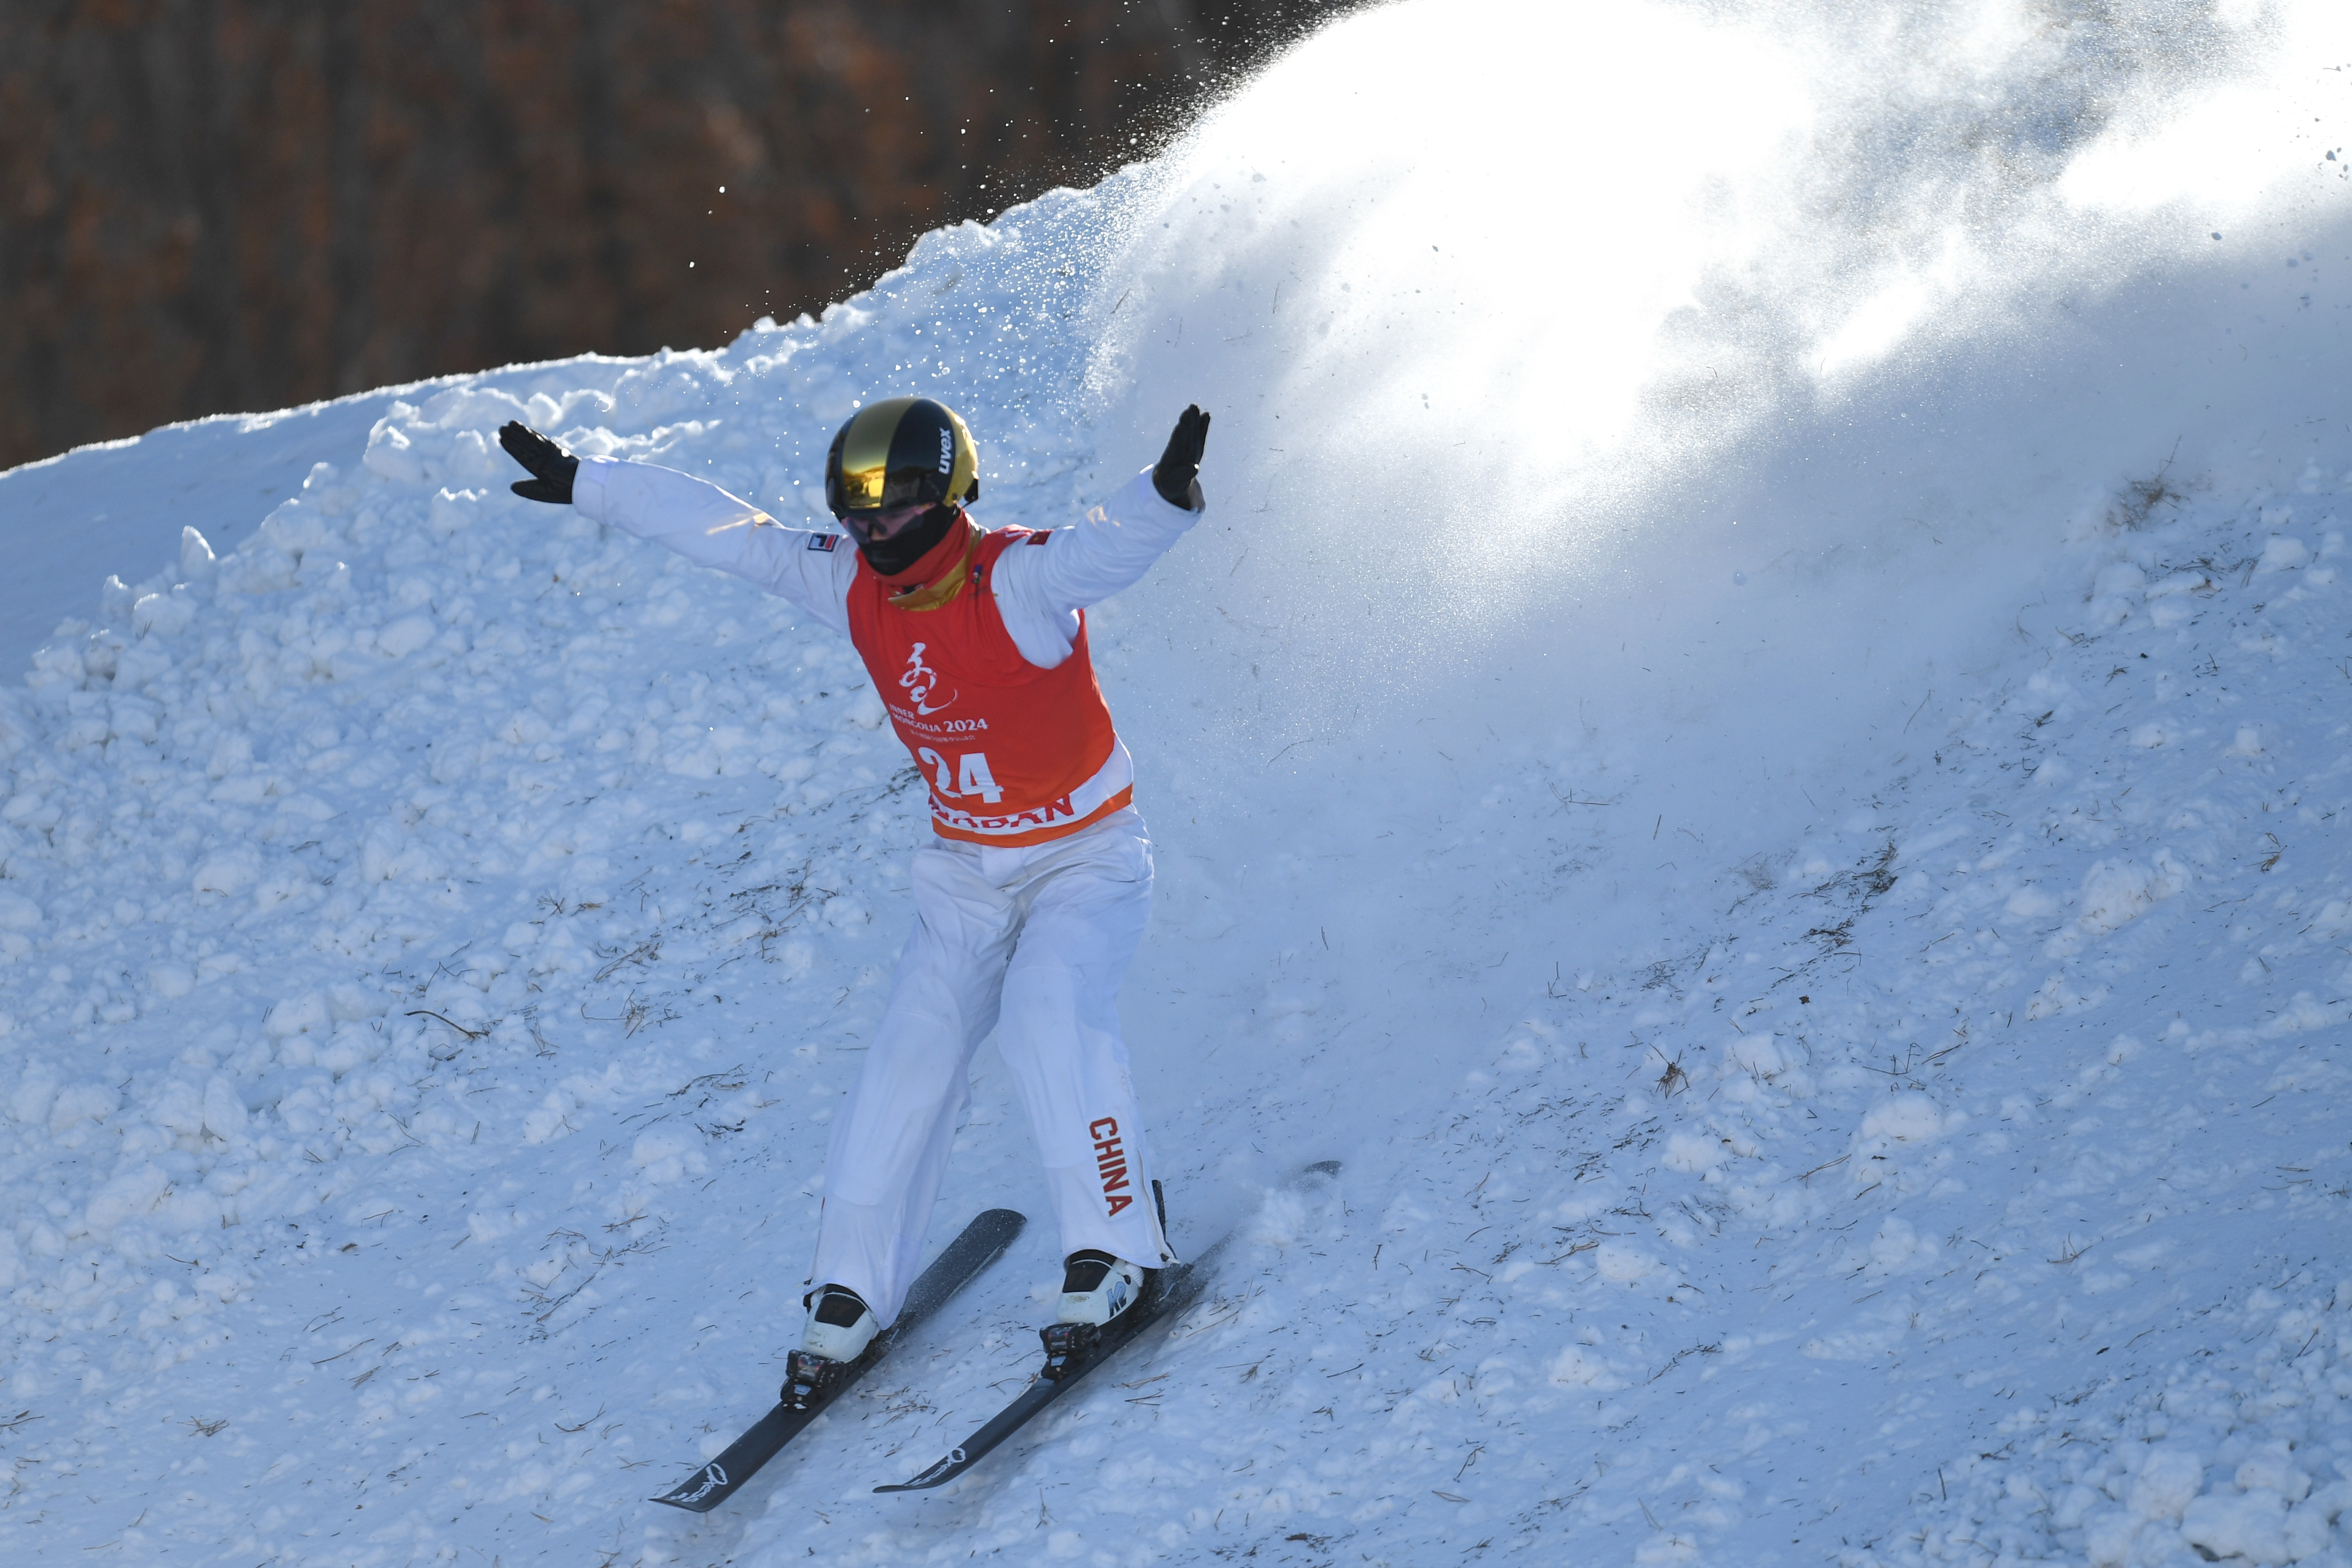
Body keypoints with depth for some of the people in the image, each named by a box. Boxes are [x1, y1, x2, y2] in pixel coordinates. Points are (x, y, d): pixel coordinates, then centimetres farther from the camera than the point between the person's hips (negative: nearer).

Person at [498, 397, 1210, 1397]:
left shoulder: (1019, 580, -24)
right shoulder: (851, 587, -6)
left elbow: (1112, 546, -44)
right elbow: (720, 529, 3)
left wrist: (1168, 494, -67)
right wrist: (584, 485, 8)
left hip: (1085, 857, -5)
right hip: (967, 873, 6)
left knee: (1048, 1018, -28)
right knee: (913, 1052, -5)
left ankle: (1114, 1252, -22)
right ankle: (852, 1289, 5)